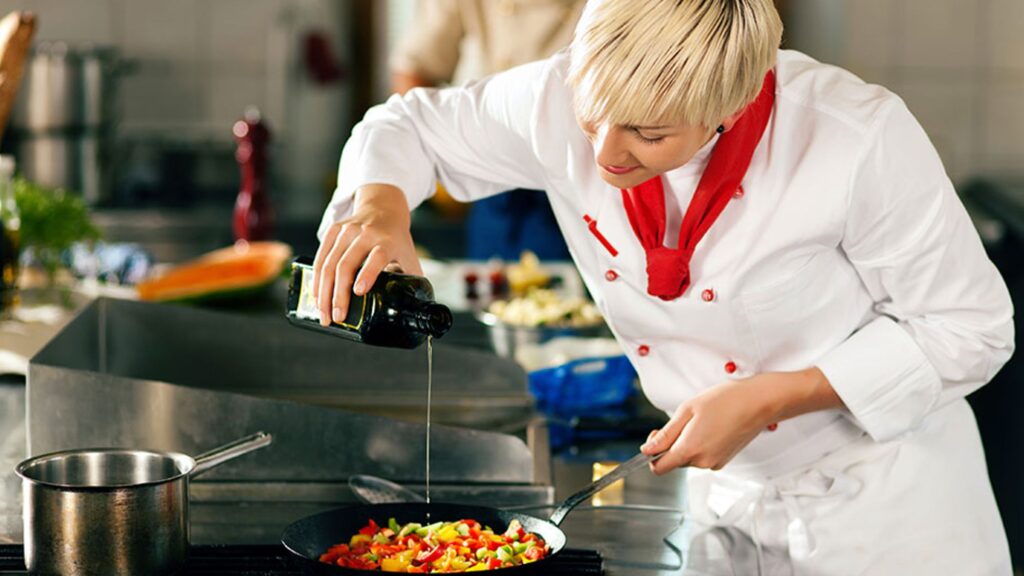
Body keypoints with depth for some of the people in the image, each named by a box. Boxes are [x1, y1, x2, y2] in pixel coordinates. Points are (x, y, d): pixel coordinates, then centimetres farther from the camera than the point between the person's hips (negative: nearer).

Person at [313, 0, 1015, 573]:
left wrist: (770, 397, -23)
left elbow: (970, 327, -17)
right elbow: (414, 124, 1)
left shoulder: (859, 139, -29)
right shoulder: (560, 104, -18)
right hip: (723, 498, 4)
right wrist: (380, 202, -22)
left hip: (886, 498, -3)